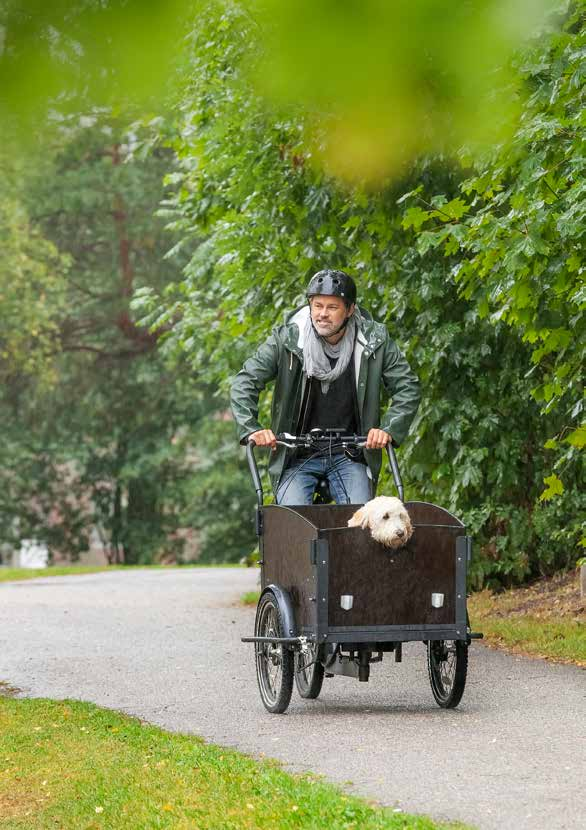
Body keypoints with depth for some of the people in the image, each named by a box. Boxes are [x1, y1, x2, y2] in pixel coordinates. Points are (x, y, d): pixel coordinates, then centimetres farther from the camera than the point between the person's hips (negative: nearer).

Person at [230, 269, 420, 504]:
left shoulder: (374, 340, -5)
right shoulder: (286, 339, -8)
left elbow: (407, 387, -1)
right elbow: (245, 383, -6)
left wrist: (388, 429, -16)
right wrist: (251, 429, -21)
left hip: (350, 456, 1)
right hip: (296, 457, -1)